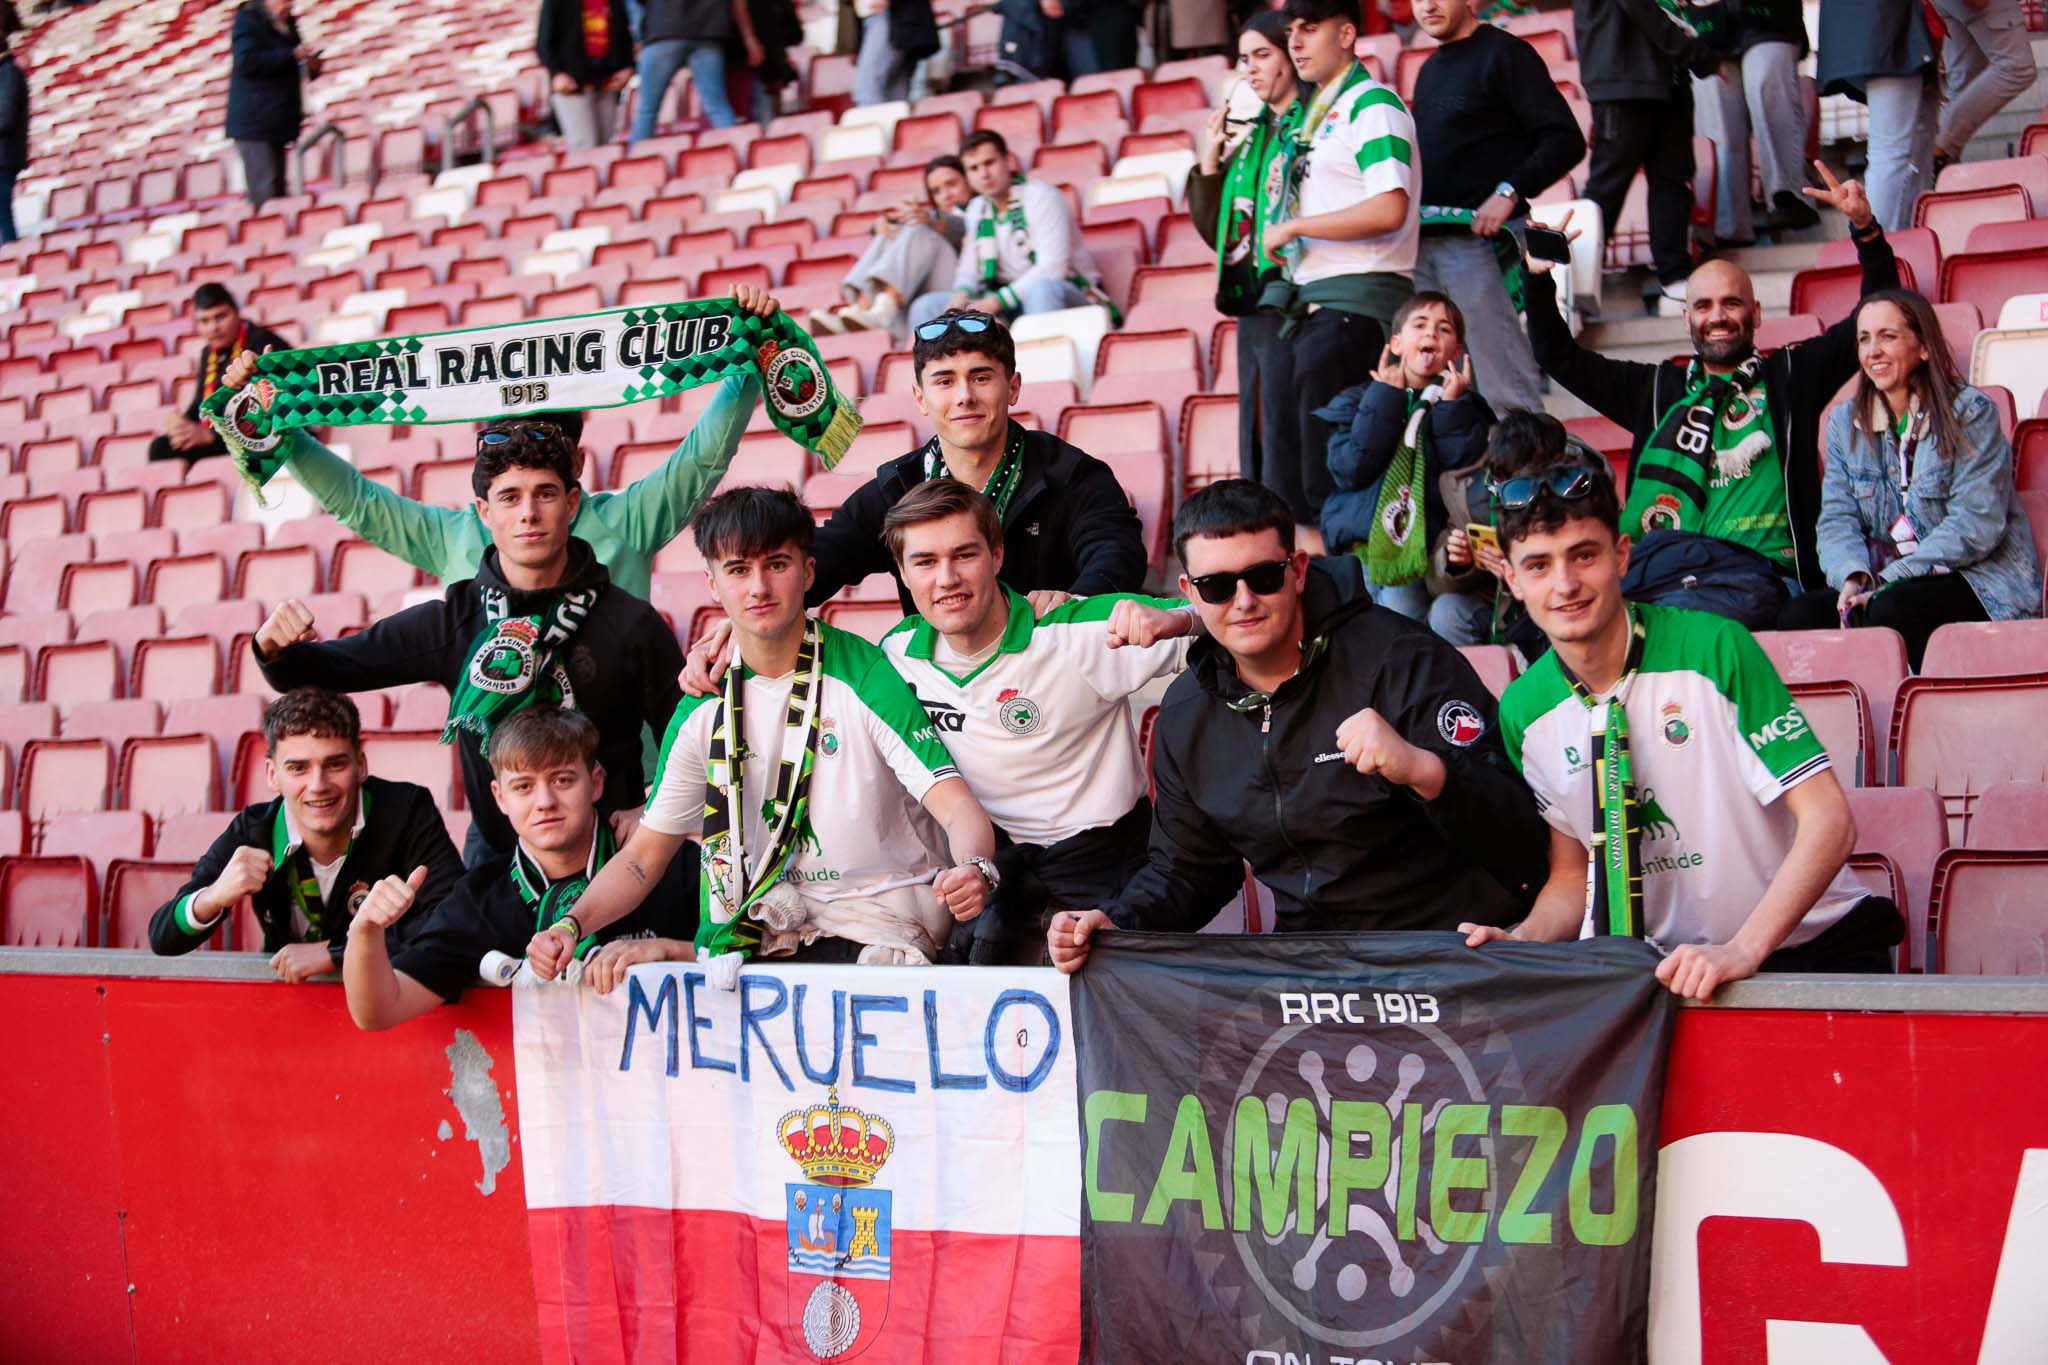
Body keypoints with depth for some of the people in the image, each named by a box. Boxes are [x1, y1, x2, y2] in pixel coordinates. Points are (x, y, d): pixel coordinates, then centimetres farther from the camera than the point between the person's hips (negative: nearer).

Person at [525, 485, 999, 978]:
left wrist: (974, 868, -37)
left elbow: (956, 804, -14)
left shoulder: (868, 676, -7)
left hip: (880, 929, -5)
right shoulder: (702, 711, 8)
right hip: (768, 933, 5)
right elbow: (643, 855, 11)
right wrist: (573, 926, -7)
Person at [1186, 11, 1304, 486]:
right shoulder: (1249, 135, 17)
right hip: (1251, 308, 8)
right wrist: (1210, 161, 8)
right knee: (1255, 447, 10)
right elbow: (1215, 231, 17)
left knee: (1284, 447, -9)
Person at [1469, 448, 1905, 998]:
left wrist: (1742, 949, -28)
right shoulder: (1523, 711, 1)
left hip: (1803, 946, -4)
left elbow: (1829, 819, -16)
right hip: (1660, 963, 4)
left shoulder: (1712, 650, -13)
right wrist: (1521, 942, -9)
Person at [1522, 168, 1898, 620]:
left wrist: (1865, 227, 3)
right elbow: (1558, 356, 28)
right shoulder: (1657, 388, 25)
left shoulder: (1789, 375, 20)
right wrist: (1538, 278, 15)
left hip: (1763, 577, -2)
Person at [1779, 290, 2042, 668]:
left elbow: (1977, 524, -14)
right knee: (1802, 616, -23)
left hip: (1979, 581, -4)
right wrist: (1852, 577, -18)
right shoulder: (1845, 421, 11)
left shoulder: (1970, 413, -5)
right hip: (1885, 582, 5)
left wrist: (1889, 580, -21)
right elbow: (1837, 517, 4)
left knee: (1893, 607, -35)